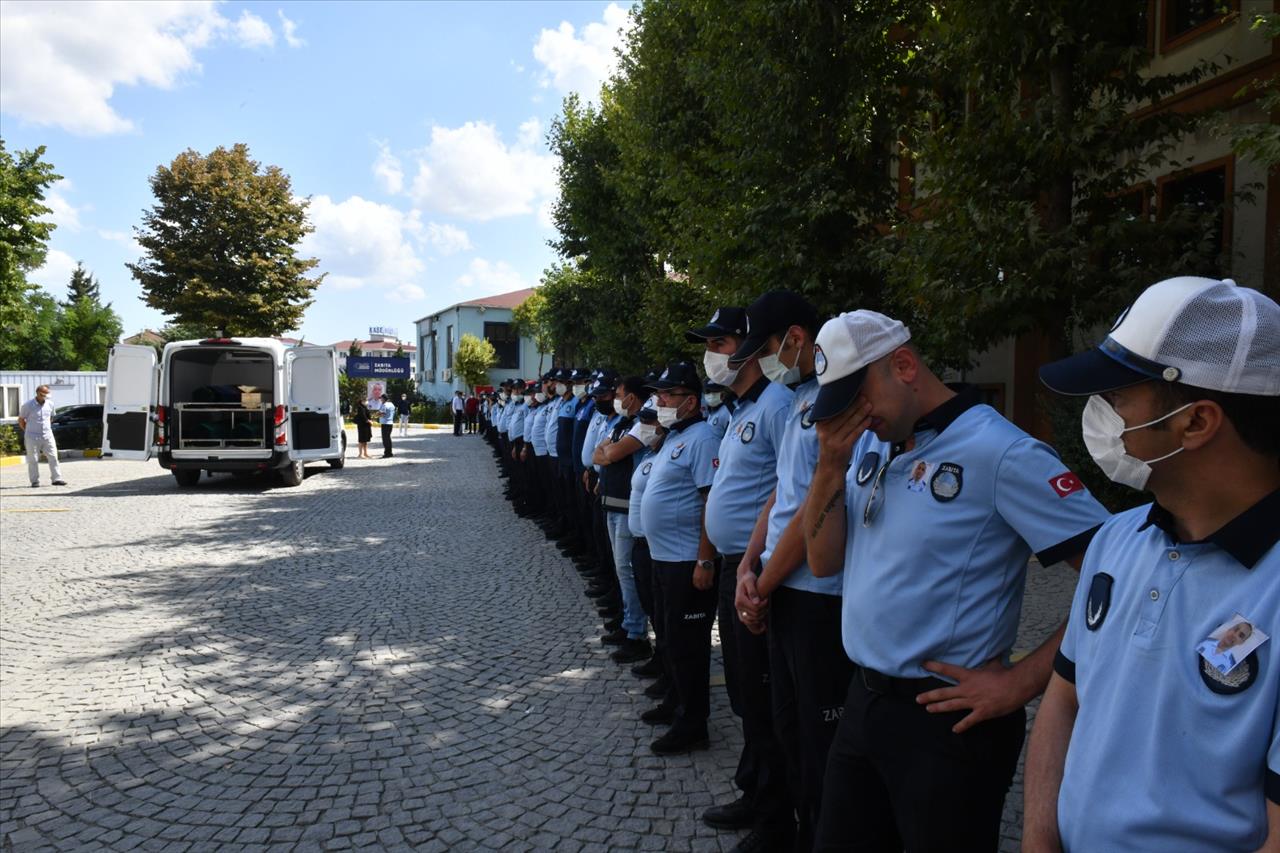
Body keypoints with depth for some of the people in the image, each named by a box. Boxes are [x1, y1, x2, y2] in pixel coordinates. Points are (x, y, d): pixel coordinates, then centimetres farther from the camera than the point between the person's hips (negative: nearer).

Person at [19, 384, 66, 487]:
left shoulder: (50, 404, 4)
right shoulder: (27, 405, -8)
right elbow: (20, 420, 3)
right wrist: (29, 431, 6)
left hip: (47, 436, 3)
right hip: (32, 437, -3)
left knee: (53, 457, -1)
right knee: (33, 460, 1)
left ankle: (57, 479, 2)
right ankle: (35, 481, 8)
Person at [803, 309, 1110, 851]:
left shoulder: (1000, 451, -18)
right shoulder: (868, 448, 5)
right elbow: (823, 562, 5)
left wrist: (1019, 683, -18)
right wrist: (831, 465, -9)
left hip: (947, 719, -7)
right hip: (863, 700, 7)